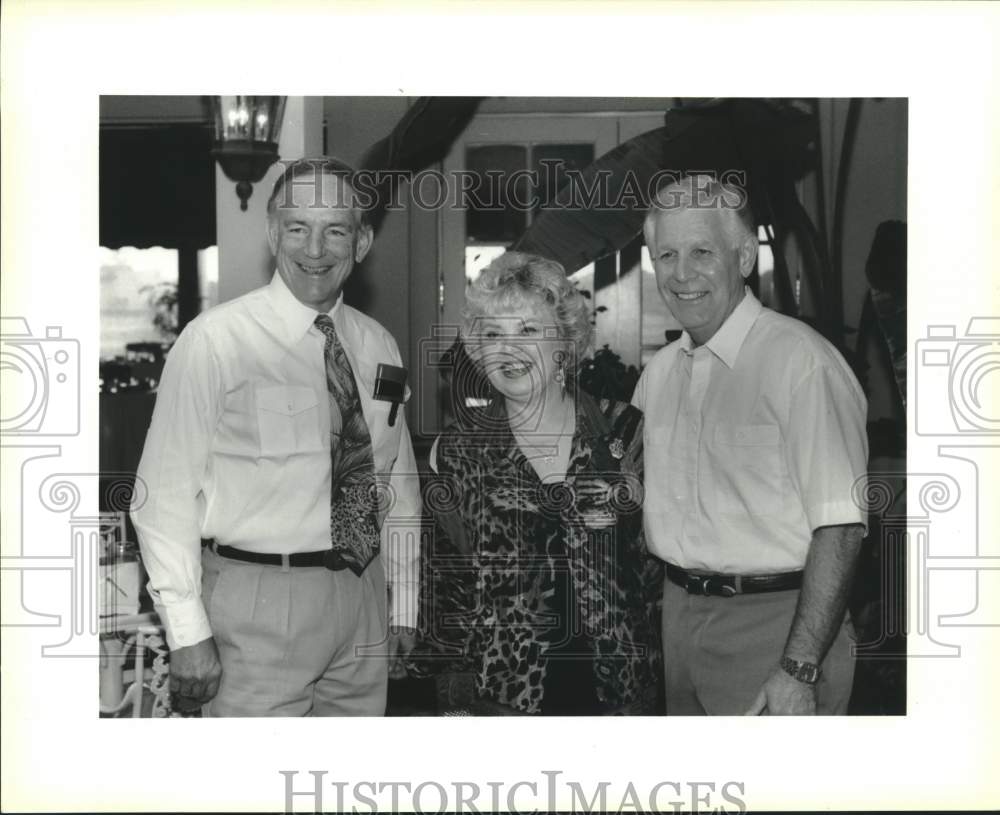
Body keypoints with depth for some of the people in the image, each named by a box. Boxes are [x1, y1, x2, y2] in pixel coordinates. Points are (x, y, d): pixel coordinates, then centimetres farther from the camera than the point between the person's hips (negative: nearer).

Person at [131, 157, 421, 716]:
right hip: (259, 605, -5)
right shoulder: (216, 340, -9)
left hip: (362, 597, 5)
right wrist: (189, 633, -13)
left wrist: (404, 606, 12)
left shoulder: (378, 345, 8)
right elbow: (166, 495, -10)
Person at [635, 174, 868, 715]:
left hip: (774, 623, -6)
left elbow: (839, 527, -20)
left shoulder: (799, 360, -15)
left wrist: (799, 671, -23)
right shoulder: (658, 372, 9)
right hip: (680, 613, 7)